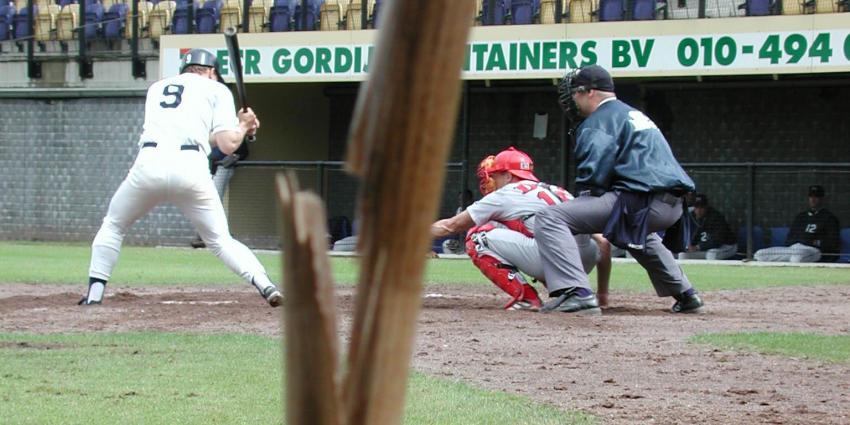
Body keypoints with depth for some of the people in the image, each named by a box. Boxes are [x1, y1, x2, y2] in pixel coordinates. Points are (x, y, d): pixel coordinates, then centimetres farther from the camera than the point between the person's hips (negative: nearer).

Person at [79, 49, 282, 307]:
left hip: (149, 164, 2)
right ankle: (265, 285, -10)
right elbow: (227, 145, 9)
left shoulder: (157, 88, 30)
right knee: (221, 240, 9)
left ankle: (94, 292, 12)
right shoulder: (216, 89, 19)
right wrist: (243, 126, 30)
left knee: (113, 226, 23)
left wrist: (237, 126, 39)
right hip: (191, 168, -1)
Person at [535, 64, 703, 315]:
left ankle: (577, 293, -28)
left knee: (550, 218, -13)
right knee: (636, 231, 45)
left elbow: (594, 174, -11)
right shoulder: (635, 115, 29)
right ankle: (685, 295, 38)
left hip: (639, 200, -9)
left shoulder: (597, 122, 0)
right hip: (672, 205, 9)